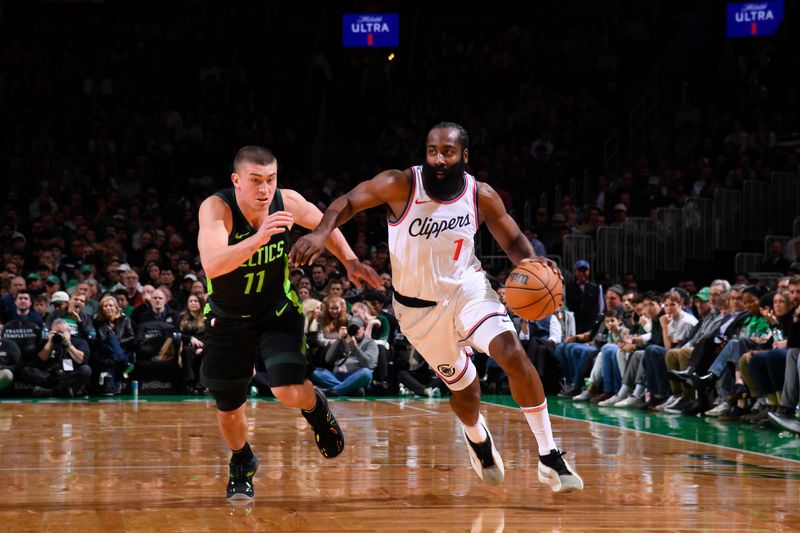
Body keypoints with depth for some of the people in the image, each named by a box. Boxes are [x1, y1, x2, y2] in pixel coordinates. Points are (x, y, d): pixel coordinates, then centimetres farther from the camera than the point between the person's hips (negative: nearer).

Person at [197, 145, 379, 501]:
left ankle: (315, 407, 17)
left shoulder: (286, 202, -18)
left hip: (277, 313, 1)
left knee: (290, 392, -21)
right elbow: (211, 265, -46)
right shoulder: (216, 208, -29)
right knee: (229, 409, 11)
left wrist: (350, 261, -7)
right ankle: (242, 465, 43)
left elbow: (323, 225, 5)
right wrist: (258, 238, -59)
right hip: (227, 320, -1)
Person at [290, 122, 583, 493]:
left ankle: (550, 458, -14)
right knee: (464, 388, 10)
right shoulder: (400, 185, -19)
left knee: (513, 354, -22)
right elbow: (348, 202, -10)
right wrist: (321, 232, -30)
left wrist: (530, 264, -20)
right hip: (418, 306, -1)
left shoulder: (481, 197, -12)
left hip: (467, 288, 1)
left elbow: (512, 240, 2)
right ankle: (476, 436, 49)